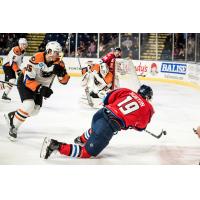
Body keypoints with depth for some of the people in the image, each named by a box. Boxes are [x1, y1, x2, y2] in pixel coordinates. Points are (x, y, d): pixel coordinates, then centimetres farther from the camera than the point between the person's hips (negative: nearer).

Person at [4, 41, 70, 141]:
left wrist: (61, 72, -34)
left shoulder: (59, 63, -16)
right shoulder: (36, 59, -33)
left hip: (41, 85, 7)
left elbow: (64, 80, -14)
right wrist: (40, 89, -41)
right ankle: (13, 127, -6)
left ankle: (12, 116, 28)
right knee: (29, 105, -25)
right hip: (25, 82, -7)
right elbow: (28, 80, -31)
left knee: (35, 109, 6)